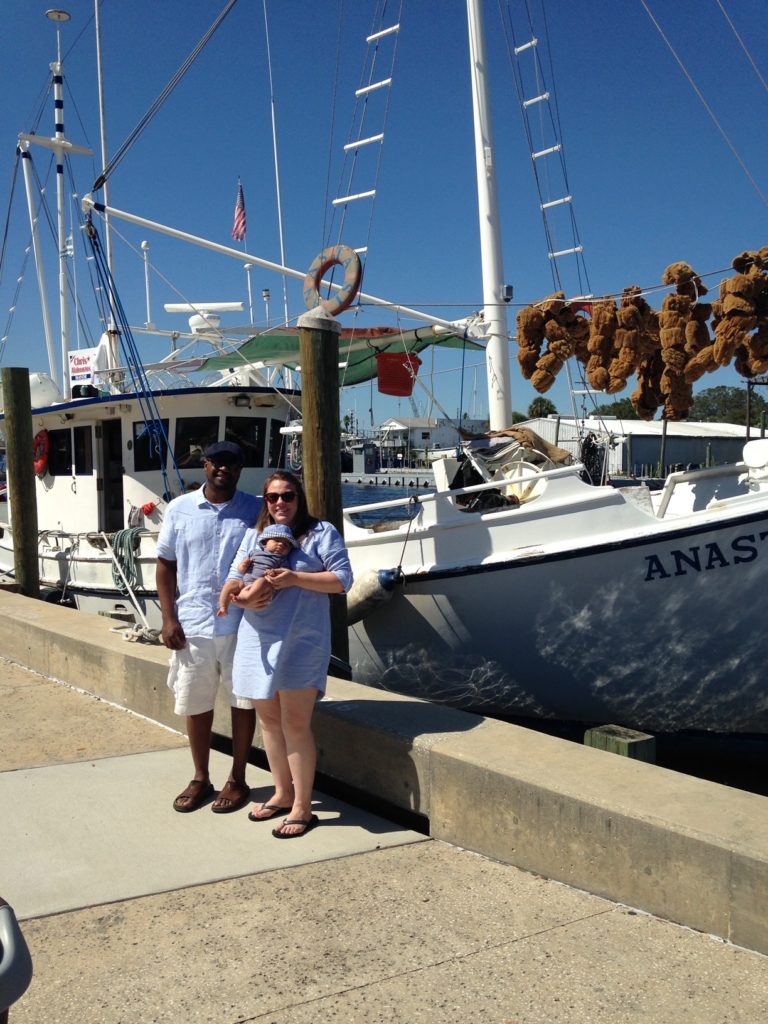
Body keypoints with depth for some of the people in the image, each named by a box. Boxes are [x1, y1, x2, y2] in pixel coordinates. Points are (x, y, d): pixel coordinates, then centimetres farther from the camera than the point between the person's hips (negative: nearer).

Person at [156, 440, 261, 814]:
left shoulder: (256, 510, 0)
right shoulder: (179, 509, 3)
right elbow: (165, 565, 6)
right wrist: (168, 618, -1)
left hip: (242, 625, -1)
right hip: (192, 625, 2)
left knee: (242, 701, 8)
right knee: (194, 703, 11)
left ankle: (237, 780, 24)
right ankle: (201, 779, 29)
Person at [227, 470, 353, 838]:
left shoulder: (321, 532, 1)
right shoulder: (253, 536, 15)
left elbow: (342, 579, -8)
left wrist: (294, 578, -17)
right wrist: (242, 599, -12)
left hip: (301, 643, -5)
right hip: (259, 641, 5)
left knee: (295, 724, -6)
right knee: (269, 720, 13)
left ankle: (302, 807, 5)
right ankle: (282, 793, 29)